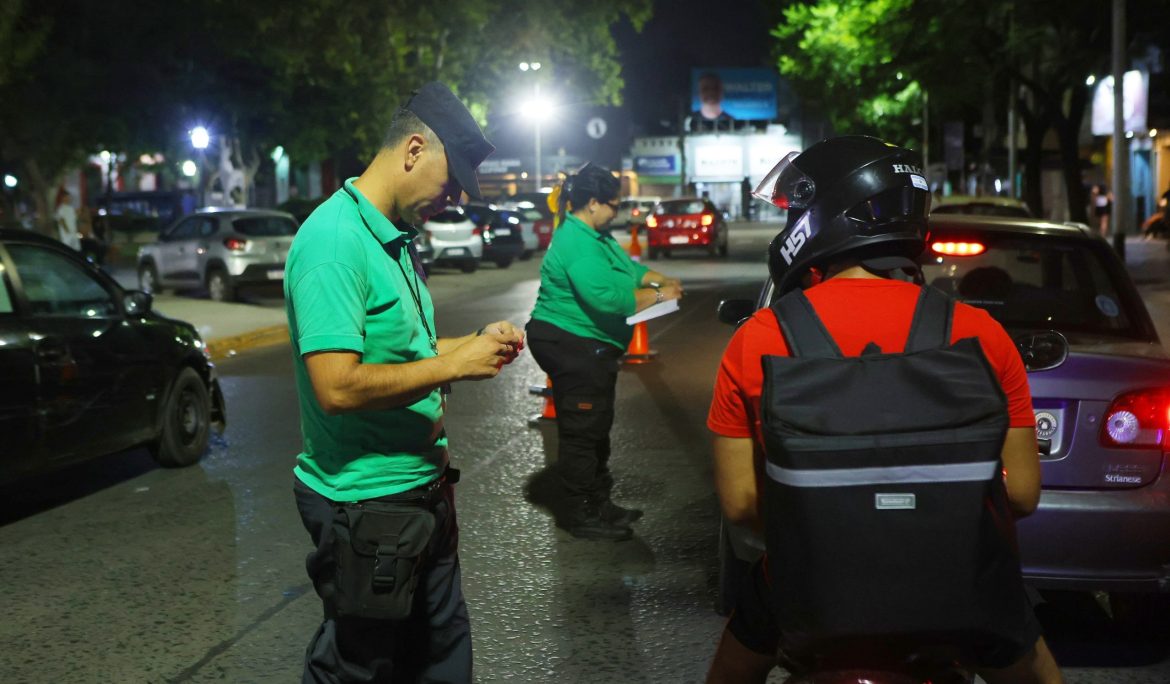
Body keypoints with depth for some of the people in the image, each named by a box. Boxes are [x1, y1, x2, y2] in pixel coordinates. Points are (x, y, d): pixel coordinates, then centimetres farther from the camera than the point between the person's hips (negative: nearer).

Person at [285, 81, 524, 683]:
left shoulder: (395, 238, 10)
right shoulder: (335, 238, -21)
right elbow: (338, 386, -28)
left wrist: (478, 340, 5)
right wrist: (455, 365, -21)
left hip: (422, 491, 9)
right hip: (366, 503, -9)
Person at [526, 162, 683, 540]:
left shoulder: (596, 237, 11)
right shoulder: (577, 245, -23)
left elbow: (629, 268, 18)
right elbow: (608, 298, -30)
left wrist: (662, 280, -1)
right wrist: (658, 296, -19)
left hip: (591, 349, 12)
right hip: (573, 346, -12)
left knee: (596, 429, 20)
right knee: (581, 432, -3)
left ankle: (598, 502, 32)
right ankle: (579, 513, 7)